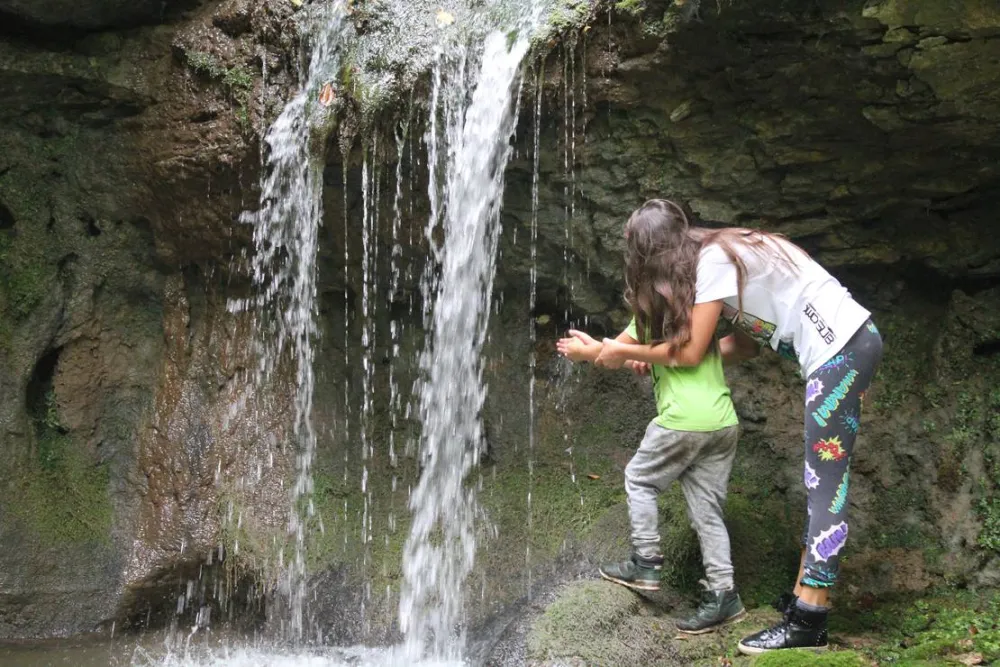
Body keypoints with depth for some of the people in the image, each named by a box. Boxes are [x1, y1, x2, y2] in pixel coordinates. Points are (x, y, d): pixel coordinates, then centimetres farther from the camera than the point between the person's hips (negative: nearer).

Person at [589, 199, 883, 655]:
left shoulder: (712, 259, -11)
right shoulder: (726, 254, 17)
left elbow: (691, 352, -9)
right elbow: (744, 344, 17)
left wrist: (625, 352, 5)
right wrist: (655, 357, 17)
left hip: (839, 350, -10)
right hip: (848, 345, 10)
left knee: (826, 484, -10)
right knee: (821, 482, 10)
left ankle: (807, 624, -9)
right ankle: (801, 600, 14)